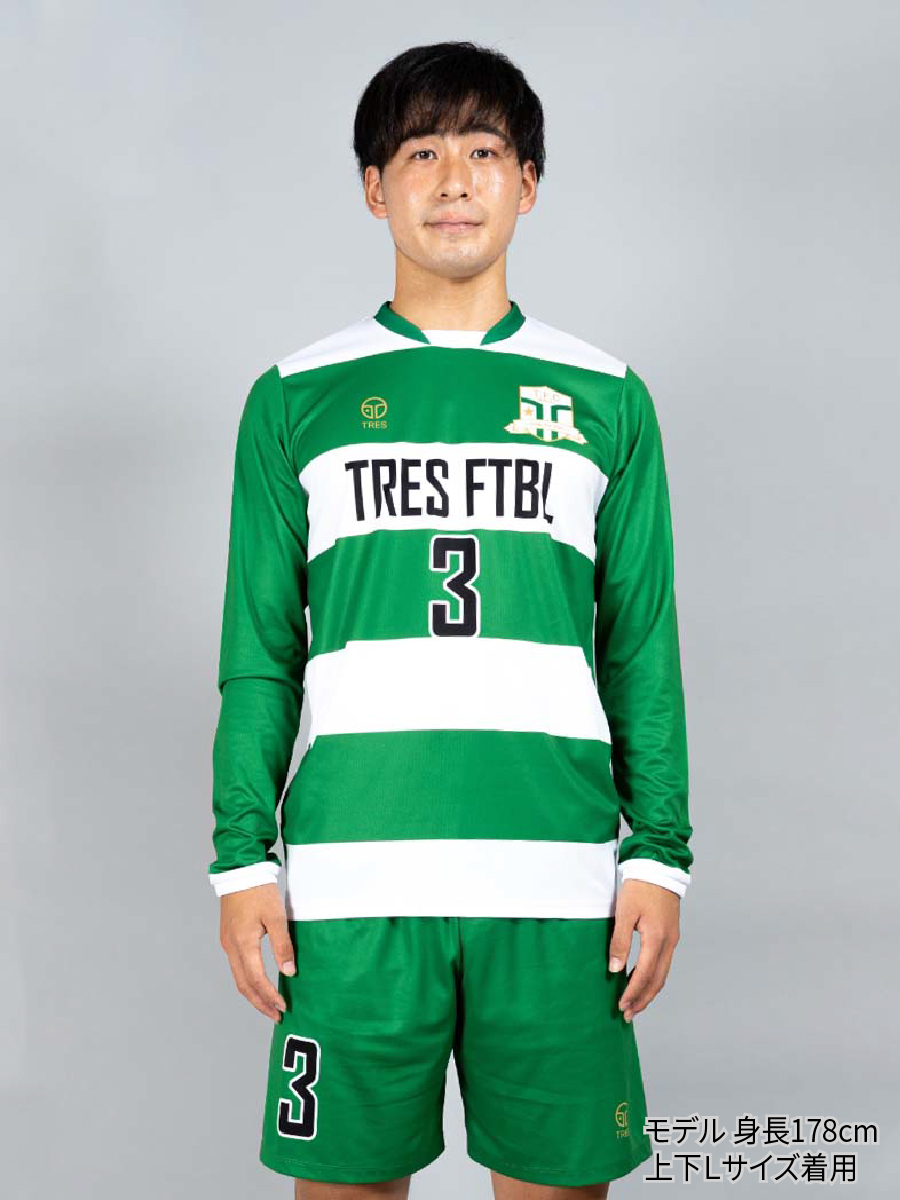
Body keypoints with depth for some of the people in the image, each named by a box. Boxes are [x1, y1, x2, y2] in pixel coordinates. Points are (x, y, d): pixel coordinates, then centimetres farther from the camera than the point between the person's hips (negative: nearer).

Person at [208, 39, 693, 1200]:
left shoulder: (606, 397, 10)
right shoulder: (296, 399, 8)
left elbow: (644, 649, 9)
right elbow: (258, 654, 7)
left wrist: (661, 851, 3)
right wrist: (242, 854, 1)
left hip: (559, 872, 1)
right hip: (350, 874, 0)